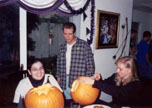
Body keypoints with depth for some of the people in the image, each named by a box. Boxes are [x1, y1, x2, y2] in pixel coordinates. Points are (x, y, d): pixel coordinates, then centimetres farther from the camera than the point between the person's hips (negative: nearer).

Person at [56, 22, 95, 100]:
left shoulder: (84, 45, -7)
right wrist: (58, 80, 11)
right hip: (65, 83, 5)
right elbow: (59, 65, 14)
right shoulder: (62, 47, 8)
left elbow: (90, 66, -8)